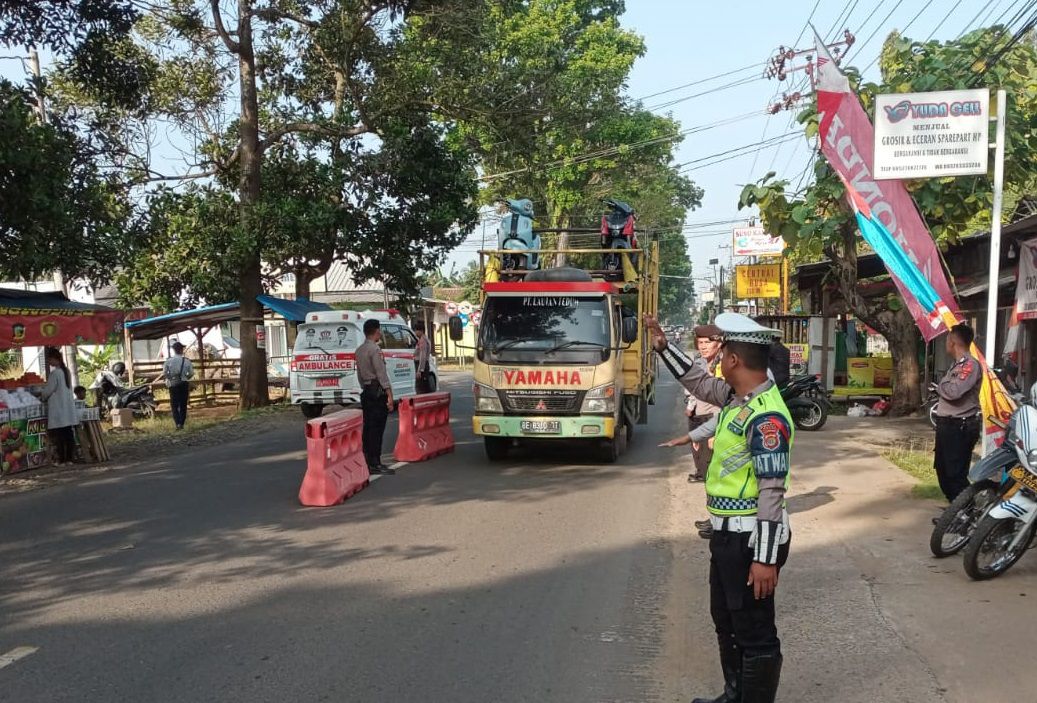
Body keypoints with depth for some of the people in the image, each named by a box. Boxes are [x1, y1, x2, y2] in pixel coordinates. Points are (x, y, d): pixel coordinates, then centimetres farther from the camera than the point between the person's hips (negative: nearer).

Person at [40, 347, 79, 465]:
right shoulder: (67, 371, 7)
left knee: (59, 437, -2)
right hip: (69, 410, 7)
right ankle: (69, 458, 12)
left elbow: (47, 391, -10)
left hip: (58, 411, -7)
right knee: (69, 435, 8)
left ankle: (61, 460, 1)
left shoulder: (54, 373, -15)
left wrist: (41, 397, 12)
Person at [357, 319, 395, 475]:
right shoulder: (375, 349, -13)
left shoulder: (359, 350, 13)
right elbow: (381, 373, -17)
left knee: (368, 427, 11)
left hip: (366, 392, 9)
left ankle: (366, 461, 15)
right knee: (377, 428, -6)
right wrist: (389, 394, -17)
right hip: (378, 392, -9)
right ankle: (375, 464, -5)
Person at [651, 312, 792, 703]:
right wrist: (663, 347, 17)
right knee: (726, 621, 24)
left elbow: (772, 492, -26)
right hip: (728, 533, 11)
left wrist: (766, 557, -25)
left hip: (751, 538, -11)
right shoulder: (738, 397, 4)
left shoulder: (765, 417, -25)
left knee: (755, 634, 3)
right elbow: (700, 382, 23)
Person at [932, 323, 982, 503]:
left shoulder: (970, 365, -15)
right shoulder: (958, 365, 17)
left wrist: (939, 387, -8)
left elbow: (954, 392, -26)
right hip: (947, 425, 10)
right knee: (943, 470, 17)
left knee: (955, 475, -11)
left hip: (960, 427, -10)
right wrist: (940, 389, -5)